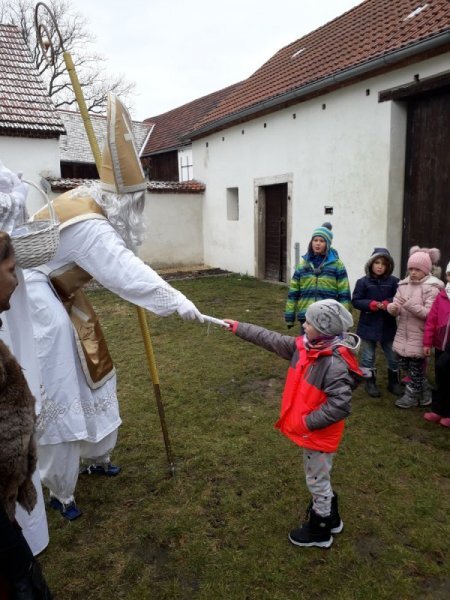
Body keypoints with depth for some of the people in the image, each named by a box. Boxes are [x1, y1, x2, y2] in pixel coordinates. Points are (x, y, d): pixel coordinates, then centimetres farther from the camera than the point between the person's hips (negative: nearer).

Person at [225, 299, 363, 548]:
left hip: (319, 434, -8)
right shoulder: (305, 346, -6)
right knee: (319, 478, 27)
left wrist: (308, 422, -23)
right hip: (310, 431, 8)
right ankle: (330, 517, 50)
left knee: (317, 480, 13)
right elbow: (271, 339, 2)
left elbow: (340, 406, -32)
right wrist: (238, 328, 4)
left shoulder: (335, 364, -31)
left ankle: (319, 531, 36)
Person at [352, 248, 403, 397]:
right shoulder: (363, 282, -6)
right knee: (368, 358, 10)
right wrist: (372, 304, -19)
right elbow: (355, 301, -7)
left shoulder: (393, 281, -3)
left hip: (388, 326, 1)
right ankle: (371, 383, 27)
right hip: (368, 326, -1)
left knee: (393, 358, 12)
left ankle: (393, 382, 32)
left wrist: (387, 304, -23)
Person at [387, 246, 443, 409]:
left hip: (419, 335, -6)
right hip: (403, 332, 7)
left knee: (416, 365, 5)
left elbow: (430, 313, -19)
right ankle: (423, 390, 35)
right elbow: (395, 305, 2)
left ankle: (411, 396, 23)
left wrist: (410, 305, -28)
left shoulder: (431, 288, -12)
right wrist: (392, 307, -21)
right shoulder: (404, 284, 5)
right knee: (403, 362, 15)